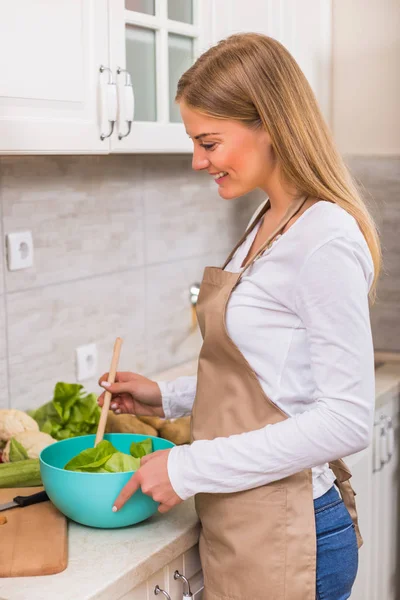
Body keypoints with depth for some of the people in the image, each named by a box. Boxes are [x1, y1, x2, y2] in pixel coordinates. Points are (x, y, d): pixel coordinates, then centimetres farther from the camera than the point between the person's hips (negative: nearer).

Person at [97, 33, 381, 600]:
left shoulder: (326, 240, -20)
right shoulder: (268, 223, 8)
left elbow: (347, 419, -22)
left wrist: (191, 468, -20)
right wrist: (168, 397, 8)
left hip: (282, 541, -8)